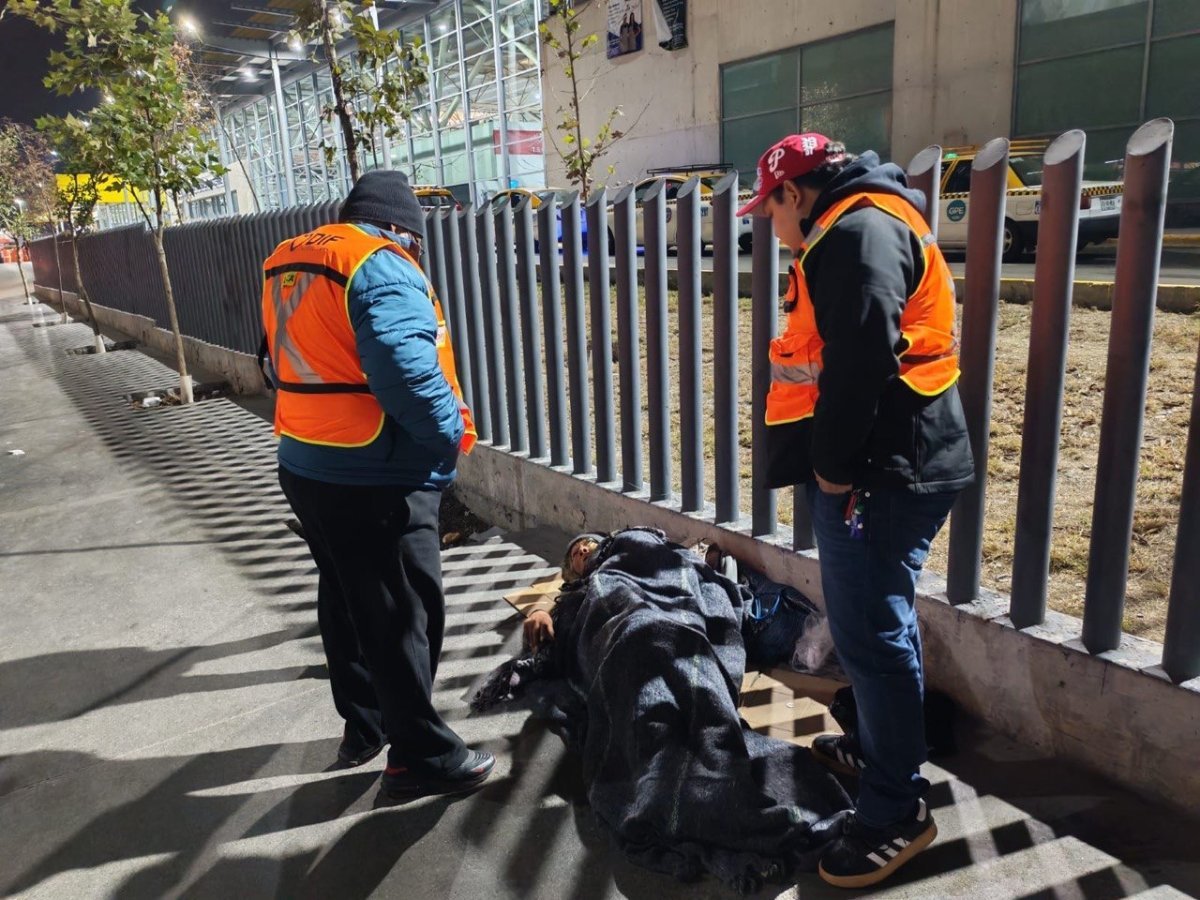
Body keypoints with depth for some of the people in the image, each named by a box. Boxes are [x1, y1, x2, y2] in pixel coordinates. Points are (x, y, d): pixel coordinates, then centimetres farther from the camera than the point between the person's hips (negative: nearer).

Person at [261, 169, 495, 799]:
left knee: (346, 602, 21)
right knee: (404, 616, 2)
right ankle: (421, 757, 15)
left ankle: (364, 726, 37)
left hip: (305, 465, 9)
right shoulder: (381, 266, -16)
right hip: (375, 479, -9)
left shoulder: (287, 264, 13)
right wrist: (453, 430, -16)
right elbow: (403, 368, -28)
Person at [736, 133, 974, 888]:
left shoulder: (861, 228, -13)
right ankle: (880, 749, 37)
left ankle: (899, 809, 8)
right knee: (877, 625, 20)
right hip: (882, 465, 11)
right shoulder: (857, 230, 21)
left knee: (872, 633, -5)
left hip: (881, 472, -11)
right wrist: (838, 461, 15)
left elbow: (863, 356, -25)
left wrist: (836, 466, -18)